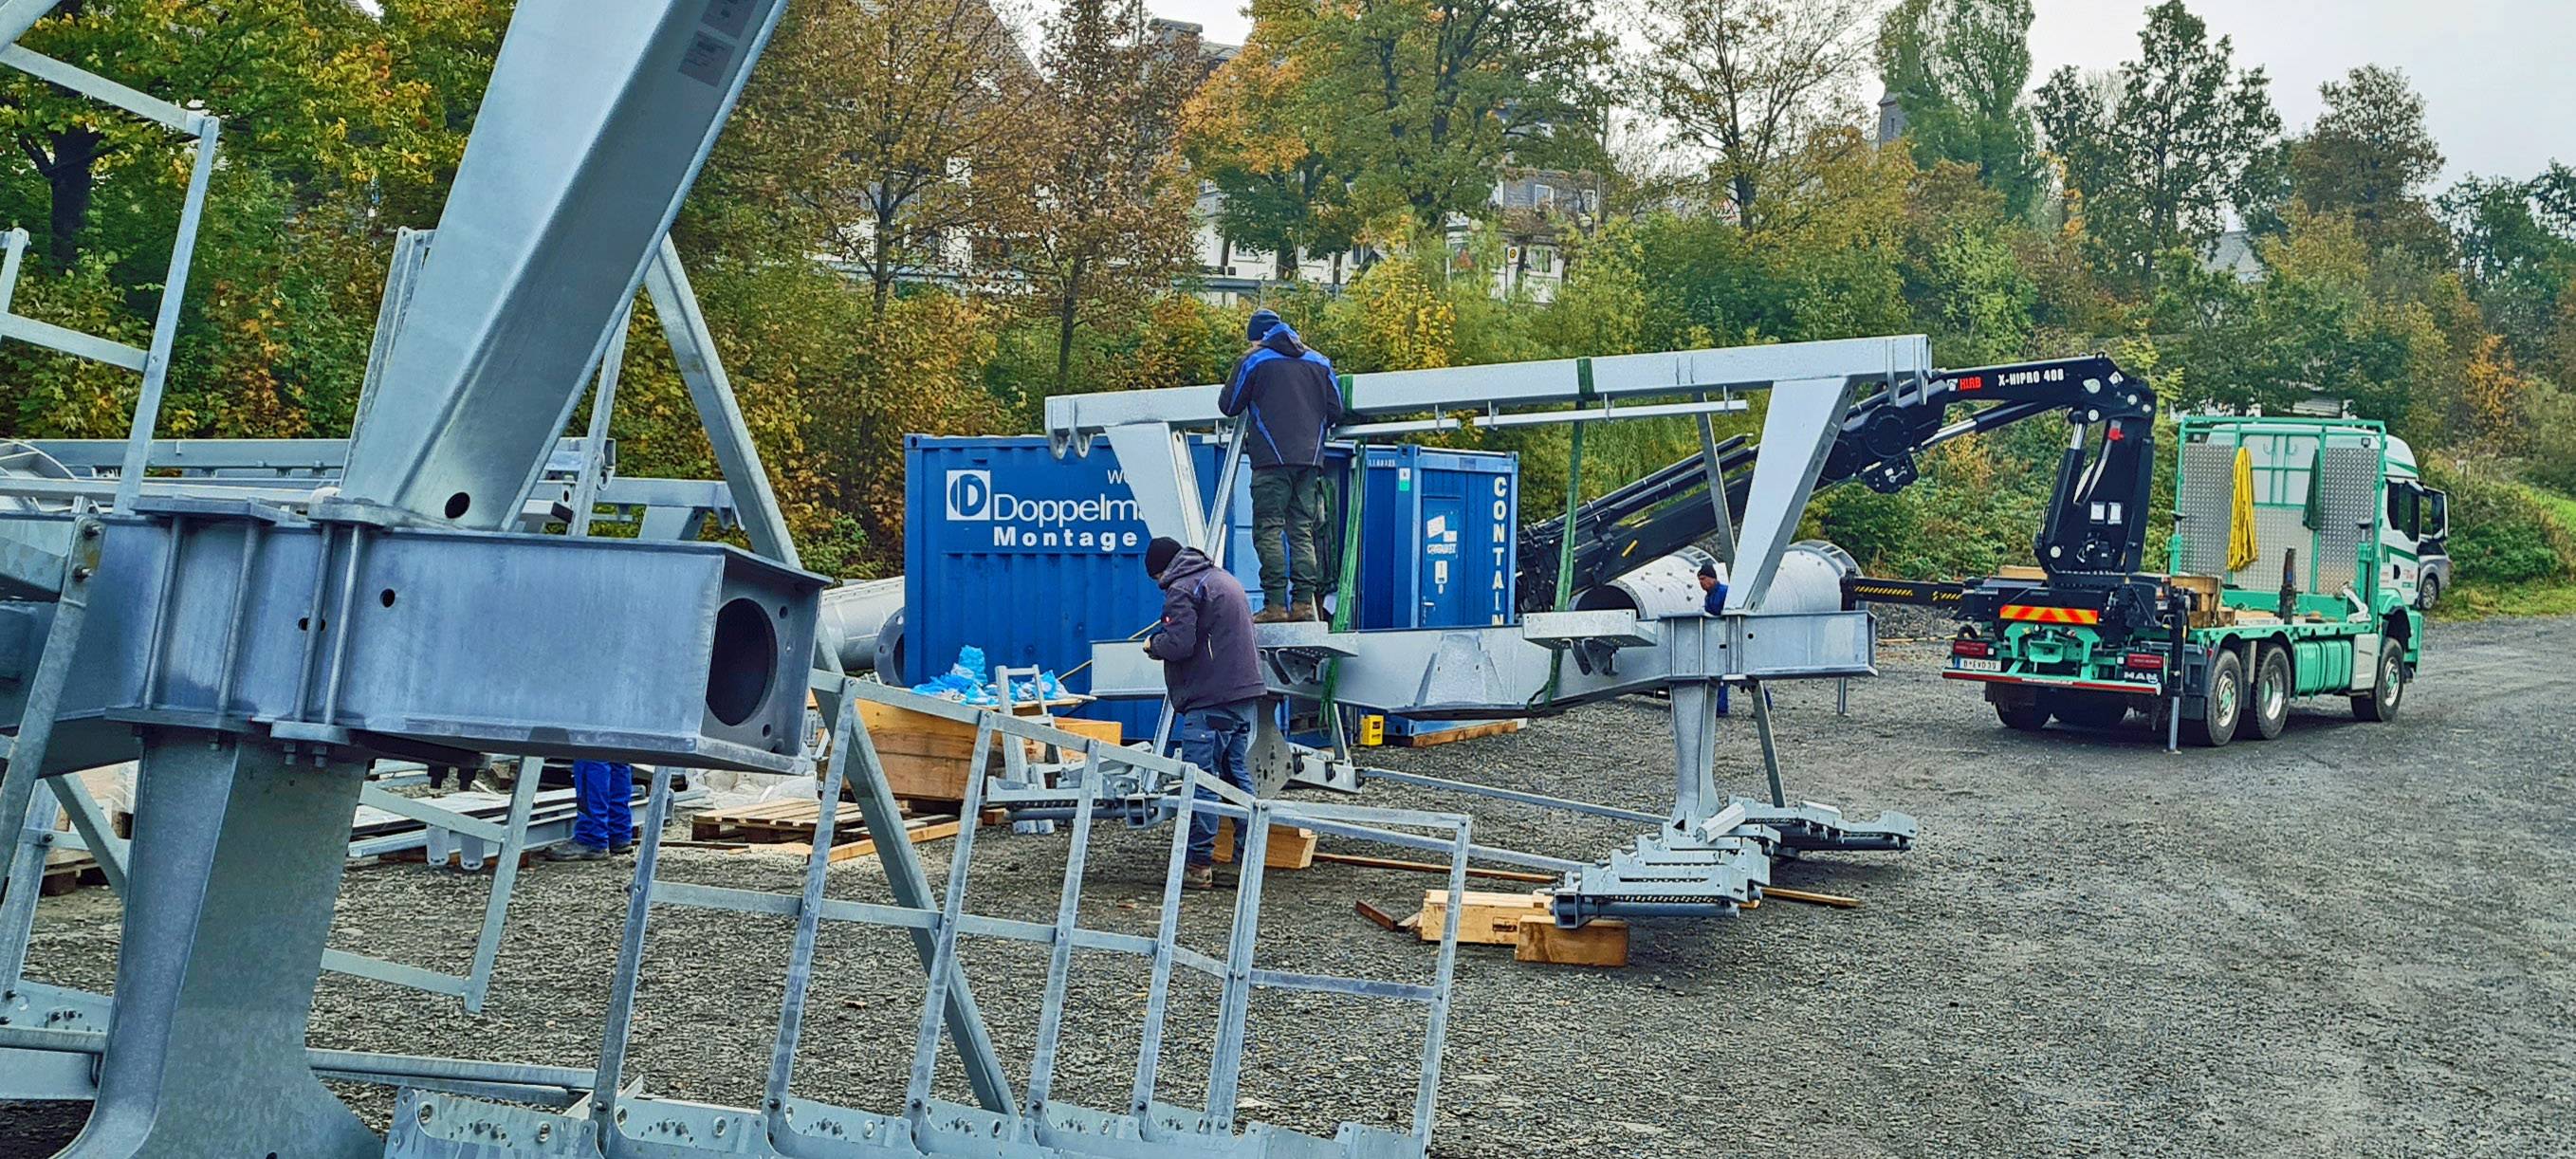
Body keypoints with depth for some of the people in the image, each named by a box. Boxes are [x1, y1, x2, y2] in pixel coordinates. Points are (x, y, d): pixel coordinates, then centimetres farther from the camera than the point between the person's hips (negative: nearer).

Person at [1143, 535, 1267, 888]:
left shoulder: (1182, 590, -9)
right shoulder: (1226, 579, 21)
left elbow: (1179, 644, -20)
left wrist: (1153, 644, 1)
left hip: (1210, 701, -9)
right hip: (1246, 694, 9)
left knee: (1200, 782, -4)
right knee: (1239, 776, 14)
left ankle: (1199, 865, -2)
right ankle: (1248, 859, 17)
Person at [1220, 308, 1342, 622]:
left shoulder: (1253, 362, 4)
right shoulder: (1319, 362, 17)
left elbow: (1229, 405, 9)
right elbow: (1335, 411, 16)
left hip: (1272, 458, -4)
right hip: (1311, 458, 4)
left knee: (1269, 530, -4)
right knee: (1303, 531, 7)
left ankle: (1275, 604, -12)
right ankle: (1304, 602, -1)